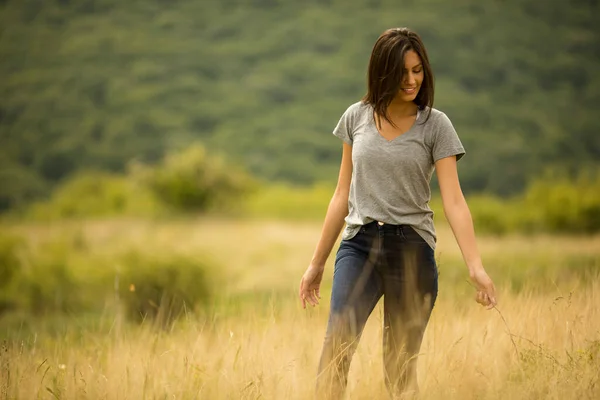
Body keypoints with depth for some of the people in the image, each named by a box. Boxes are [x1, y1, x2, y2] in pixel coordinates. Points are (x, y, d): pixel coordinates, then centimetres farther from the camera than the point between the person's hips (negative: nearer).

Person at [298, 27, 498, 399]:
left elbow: (454, 200, -8)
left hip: (413, 248, -1)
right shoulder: (357, 117, 8)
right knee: (338, 341, -21)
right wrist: (317, 263, 15)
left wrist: (476, 266, -20)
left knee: (401, 368, 1)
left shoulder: (435, 124, 0)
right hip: (359, 244, 1)